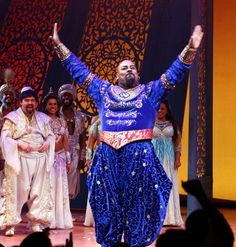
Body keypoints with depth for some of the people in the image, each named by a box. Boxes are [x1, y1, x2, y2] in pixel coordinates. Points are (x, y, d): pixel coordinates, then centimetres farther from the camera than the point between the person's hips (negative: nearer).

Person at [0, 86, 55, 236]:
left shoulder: (42, 118, 13)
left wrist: (47, 143, -5)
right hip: (19, 159, -4)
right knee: (17, 190, -6)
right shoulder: (13, 118, 0)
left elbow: (51, 135, 17)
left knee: (39, 191, 5)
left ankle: (37, 222, 13)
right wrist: (19, 143, -18)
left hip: (40, 159, 4)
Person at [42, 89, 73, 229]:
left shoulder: (62, 122, 12)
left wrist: (68, 160, 11)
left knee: (60, 187, 5)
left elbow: (65, 142, 14)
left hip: (60, 157, 4)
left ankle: (59, 219, 12)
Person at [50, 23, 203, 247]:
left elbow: (174, 73, 6)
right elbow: (79, 70, 20)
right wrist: (59, 46, 18)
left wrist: (190, 49, -6)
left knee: (137, 202, 0)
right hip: (108, 154, 2)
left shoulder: (150, 91, 12)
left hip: (139, 154, -2)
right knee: (108, 203, 5)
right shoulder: (104, 91, 17)